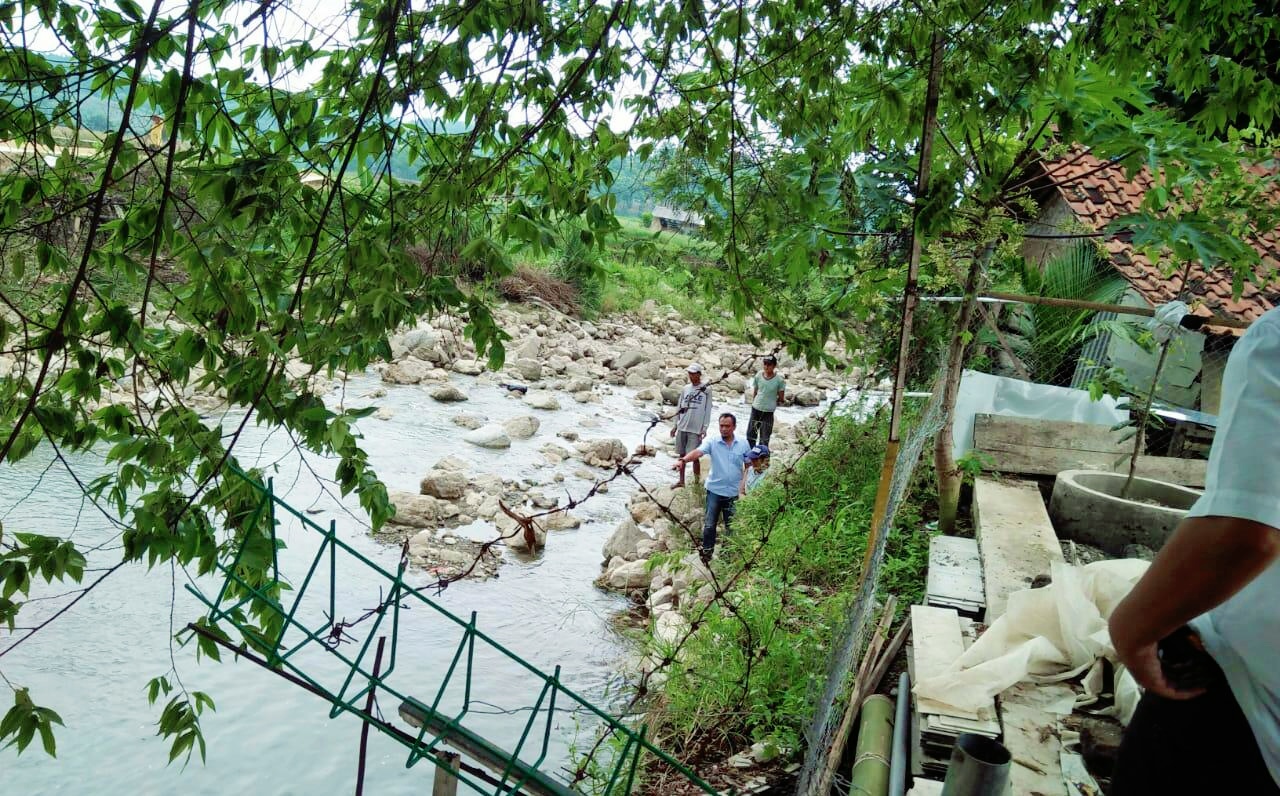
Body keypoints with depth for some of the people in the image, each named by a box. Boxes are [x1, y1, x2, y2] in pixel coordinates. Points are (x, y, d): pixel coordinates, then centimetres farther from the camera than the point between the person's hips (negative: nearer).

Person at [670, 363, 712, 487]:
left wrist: (705, 428, -8)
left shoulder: (706, 389, -4)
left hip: (696, 429, -5)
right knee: (682, 454, 10)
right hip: (682, 427, 5)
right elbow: (679, 407, 13)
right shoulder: (685, 388, 8)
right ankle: (681, 481, 20)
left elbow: (707, 409, -4)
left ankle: (697, 481, 7)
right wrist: (675, 425, 12)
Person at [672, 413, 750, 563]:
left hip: (733, 493, 1)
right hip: (714, 490, -1)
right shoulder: (712, 443, -8)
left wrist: (744, 483, -2)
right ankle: (707, 551, 21)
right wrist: (683, 460, -43)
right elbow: (698, 452, -25)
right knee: (709, 524, 6)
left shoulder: (743, 445, -2)